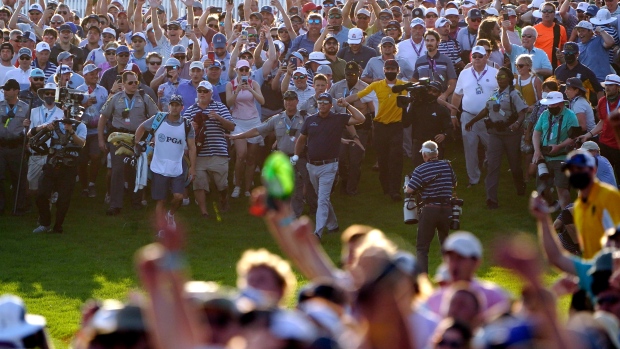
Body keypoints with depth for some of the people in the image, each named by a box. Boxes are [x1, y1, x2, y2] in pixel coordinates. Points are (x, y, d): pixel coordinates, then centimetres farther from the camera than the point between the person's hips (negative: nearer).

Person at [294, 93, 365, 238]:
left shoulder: (338, 119, -4)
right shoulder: (310, 120, 7)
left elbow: (360, 119, -13)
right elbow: (301, 139, 18)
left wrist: (347, 105, -14)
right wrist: (296, 155, 13)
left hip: (328, 167, -5)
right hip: (312, 165, 5)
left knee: (322, 200, -12)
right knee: (322, 198, 17)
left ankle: (318, 232, -18)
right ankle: (332, 225, 33)